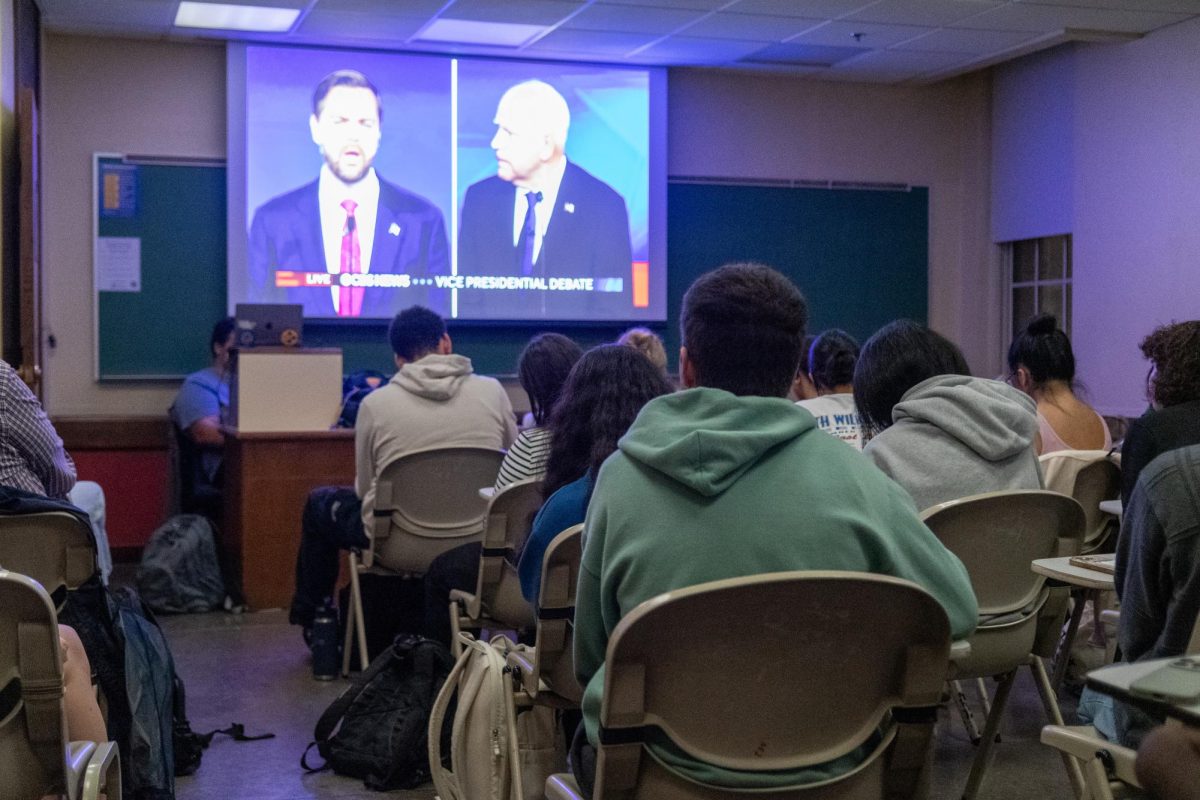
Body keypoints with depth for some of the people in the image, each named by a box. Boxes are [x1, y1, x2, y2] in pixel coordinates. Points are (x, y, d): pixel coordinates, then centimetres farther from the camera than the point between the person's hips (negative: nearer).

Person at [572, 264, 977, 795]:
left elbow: (589, 656, 1)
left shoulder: (621, 476, -10)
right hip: (821, 768, 1)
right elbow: (958, 611, -2)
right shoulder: (850, 474, -13)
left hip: (661, 765, -1)